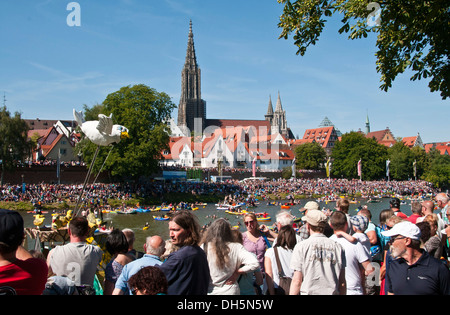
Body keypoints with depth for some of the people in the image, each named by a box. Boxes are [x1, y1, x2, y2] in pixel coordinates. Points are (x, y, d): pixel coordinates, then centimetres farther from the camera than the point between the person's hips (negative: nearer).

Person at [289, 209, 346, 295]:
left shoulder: (301, 246, -4)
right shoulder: (338, 247, 5)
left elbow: (297, 281, -6)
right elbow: (342, 282, 7)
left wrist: (292, 293, 2)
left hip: (309, 292, -3)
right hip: (332, 292, 3)